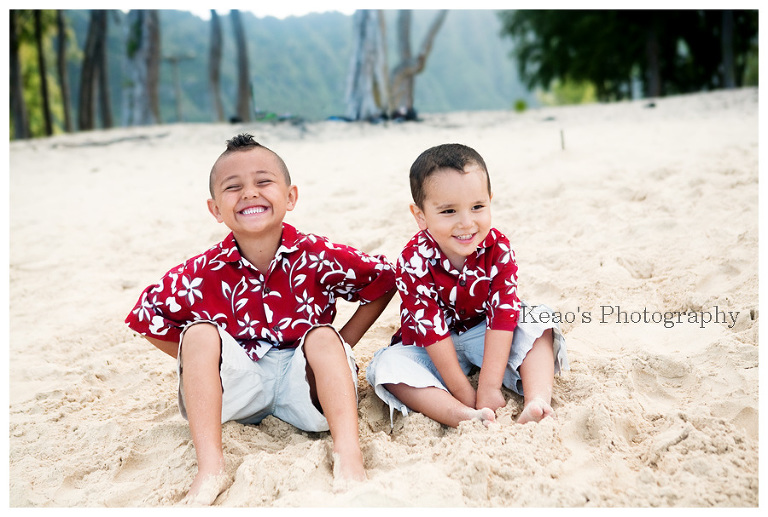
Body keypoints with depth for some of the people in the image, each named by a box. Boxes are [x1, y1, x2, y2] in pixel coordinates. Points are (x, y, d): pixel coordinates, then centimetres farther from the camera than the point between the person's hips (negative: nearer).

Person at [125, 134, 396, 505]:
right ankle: (210, 468, -31)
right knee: (200, 332, -23)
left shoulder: (318, 257, -13)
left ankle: (348, 455, -41)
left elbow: (383, 281, 0)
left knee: (322, 336, -28)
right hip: (239, 380, 1)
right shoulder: (206, 271, -10)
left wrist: (341, 347, -3)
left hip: (304, 379, -1)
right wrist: (201, 361, -3)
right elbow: (146, 316, 2)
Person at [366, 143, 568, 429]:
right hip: (431, 348, -2)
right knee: (388, 365, -28)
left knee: (538, 324, -18)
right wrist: (465, 393, -27)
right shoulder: (413, 262, -27)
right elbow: (432, 330, -26)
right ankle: (461, 416, -47)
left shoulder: (499, 250, -20)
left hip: (484, 334, 2)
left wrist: (489, 387, -30)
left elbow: (502, 315, -24)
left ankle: (537, 401, -36)